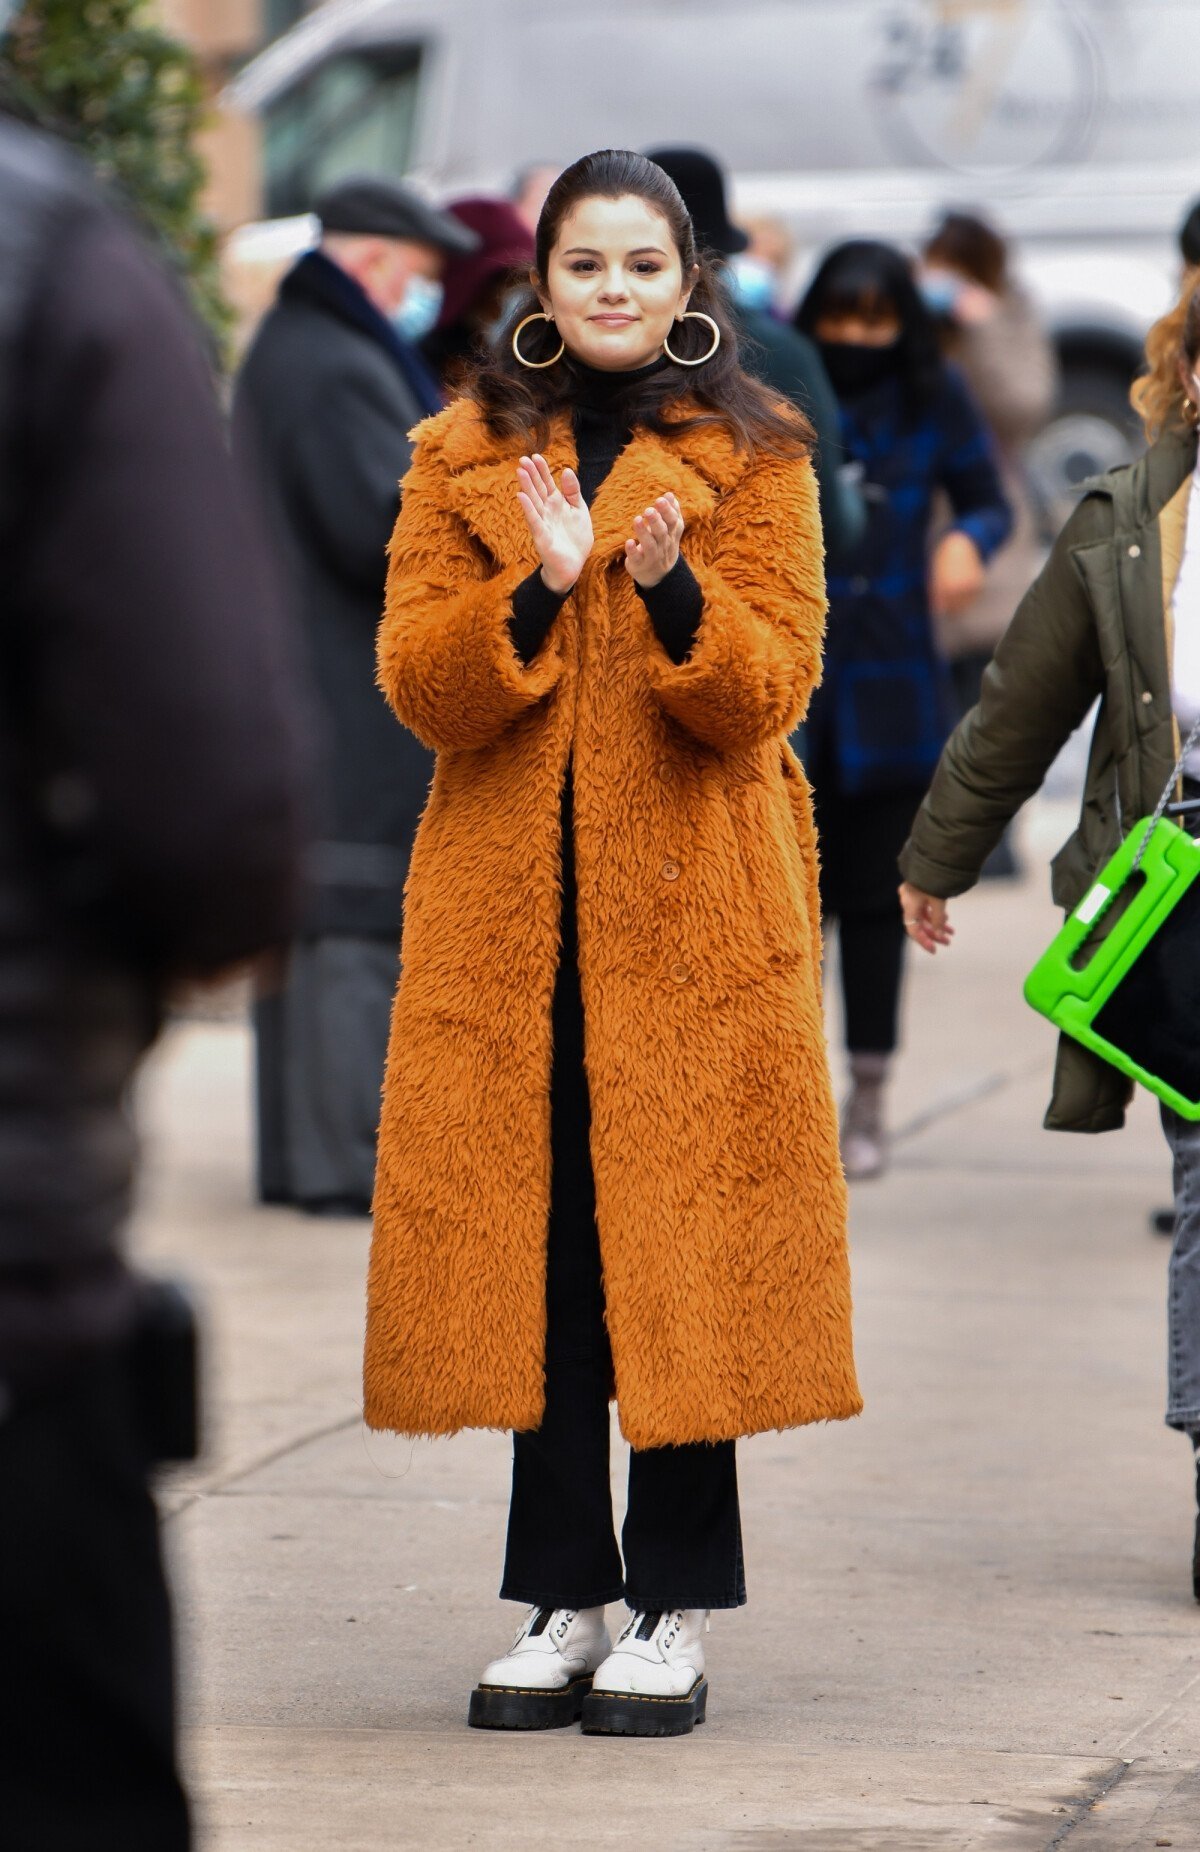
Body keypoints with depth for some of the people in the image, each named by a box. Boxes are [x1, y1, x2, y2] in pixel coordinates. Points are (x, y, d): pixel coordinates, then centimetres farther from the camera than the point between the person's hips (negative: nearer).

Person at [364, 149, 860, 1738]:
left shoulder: (752, 460, 5)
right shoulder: (462, 458, 10)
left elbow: (769, 689, -4)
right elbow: (419, 685, 0)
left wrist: (674, 593, -22)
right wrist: (535, 588, -17)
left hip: (695, 903, -2)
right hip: (507, 906, 2)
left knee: (687, 1237, -3)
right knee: (534, 1236, 3)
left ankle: (676, 1615, 4)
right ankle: (565, 1604, 12)